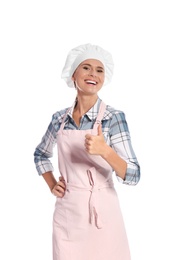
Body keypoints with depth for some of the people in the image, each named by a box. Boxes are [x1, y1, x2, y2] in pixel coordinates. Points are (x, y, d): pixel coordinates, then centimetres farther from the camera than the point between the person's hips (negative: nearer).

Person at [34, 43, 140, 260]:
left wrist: (105, 151, -32)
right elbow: (40, 155, 19)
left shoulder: (114, 117, -10)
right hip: (66, 212, 3)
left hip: (101, 212, -3)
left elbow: (133, 176, -16)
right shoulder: (60, 118, 1)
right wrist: (52, 185, 5)